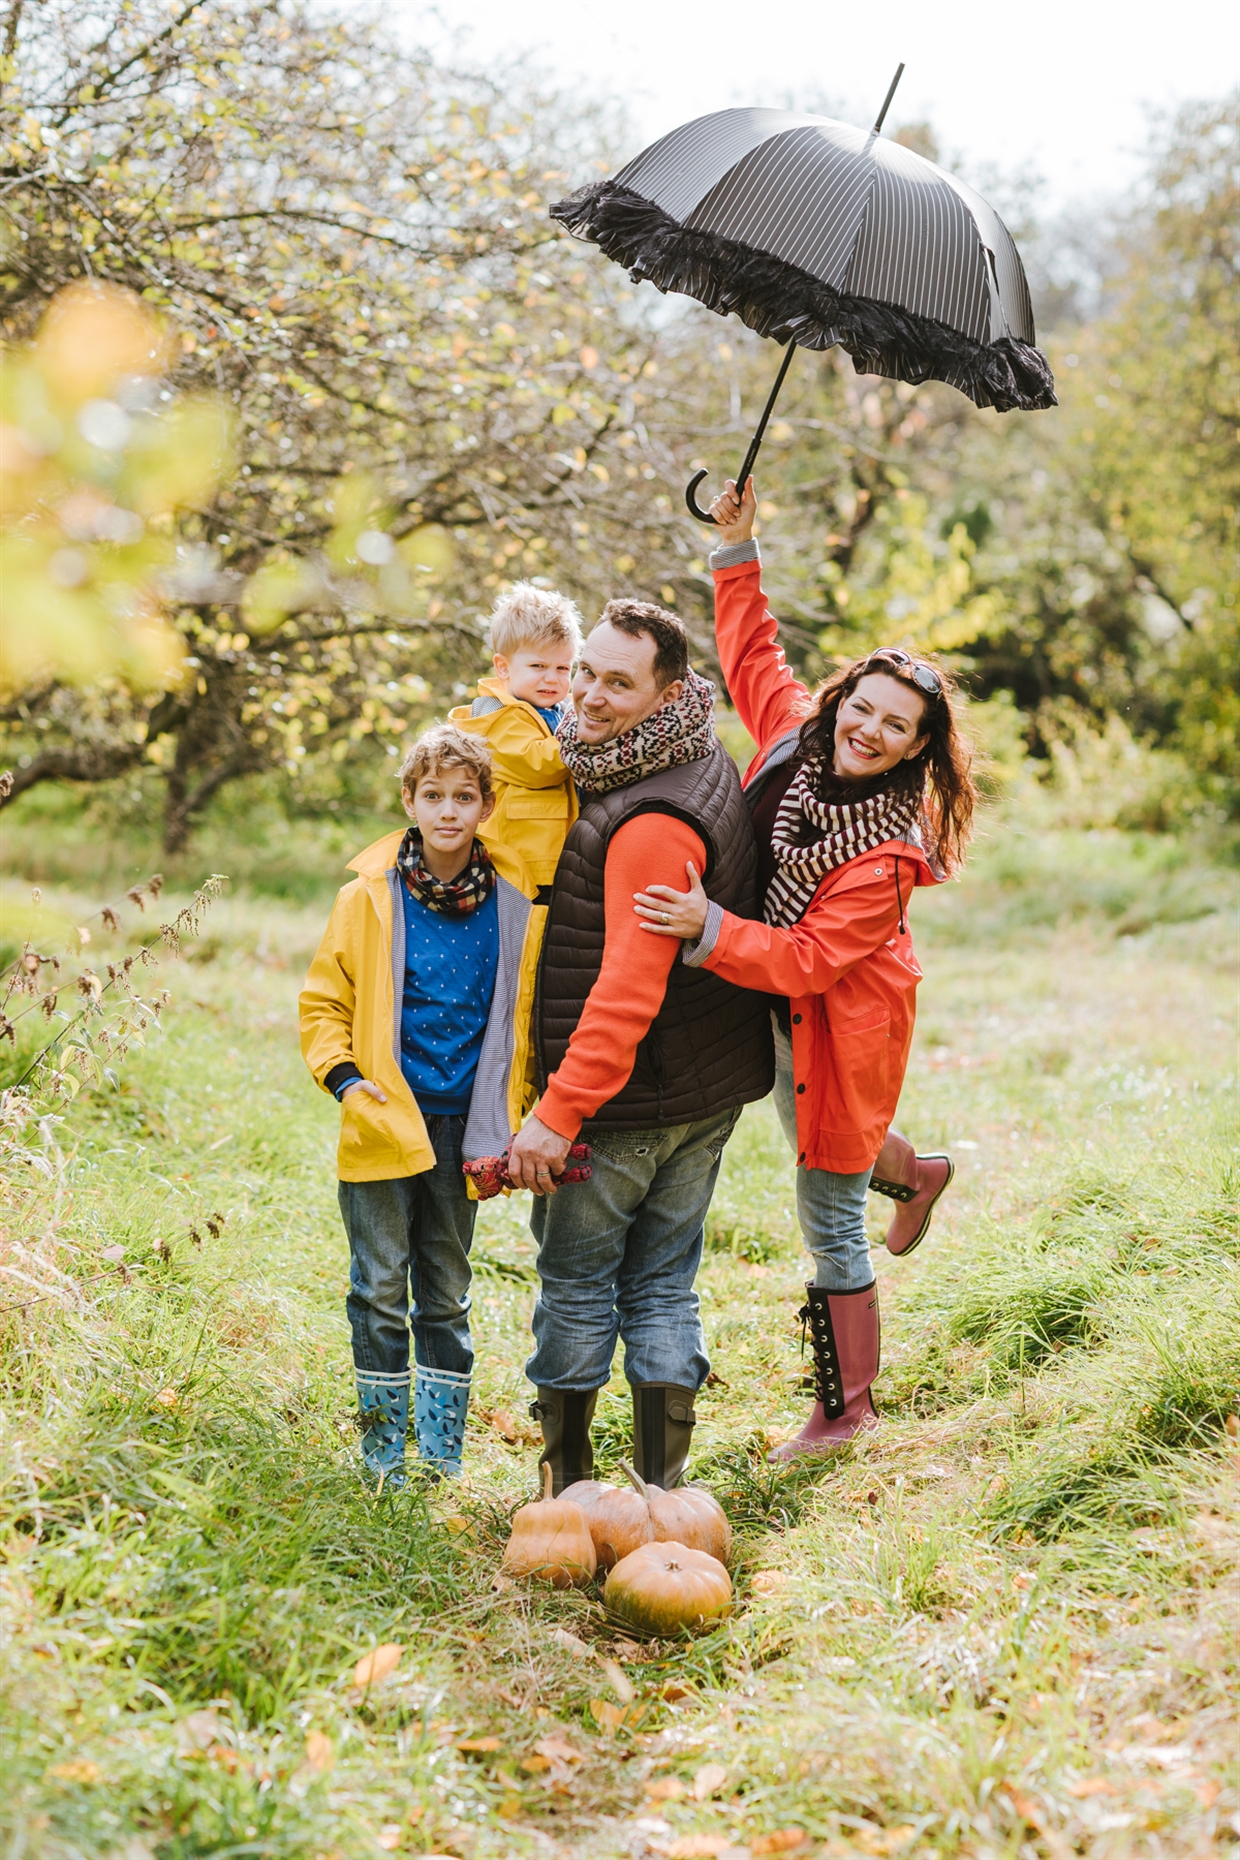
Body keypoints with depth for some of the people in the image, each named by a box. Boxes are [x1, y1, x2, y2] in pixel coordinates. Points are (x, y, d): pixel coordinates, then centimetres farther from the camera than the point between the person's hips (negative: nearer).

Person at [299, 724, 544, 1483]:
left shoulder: (515, 905, 0)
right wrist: (344, 1076, -11)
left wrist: (516, 1119, 5)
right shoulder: (369, 898, -4)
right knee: (382, 1292, 3)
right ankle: (384, 1449, 15)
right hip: (385, 1125, -2)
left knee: (448, 1293, 13)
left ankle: (444, 1449, 22)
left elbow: (524, 1017, 11)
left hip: (461, 1127, 2)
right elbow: (324, 1002, 4)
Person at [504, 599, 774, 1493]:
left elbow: (628, 991, -29)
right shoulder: (709, 768, 6)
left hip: (627, 1101, -9)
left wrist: (557, 1113, -27)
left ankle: (567, 1491, 17)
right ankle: (663, 1490, 18)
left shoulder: (655, 820, -25)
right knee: (665, 1287, 14)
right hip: (710, 1089, 9)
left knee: (575, 1286, 6)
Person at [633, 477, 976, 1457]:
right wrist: (739, 552, 1)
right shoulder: (800, 733, -11)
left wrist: (709, 932, -44)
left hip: (838, 1031, -8)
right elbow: (754, 658, 6)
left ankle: (847, 1406, 18)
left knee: (830, 1220, 2)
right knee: (804, 1134, 36)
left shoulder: (888, 853, -29)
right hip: (777, 1013, 8)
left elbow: (808, 960, -34)